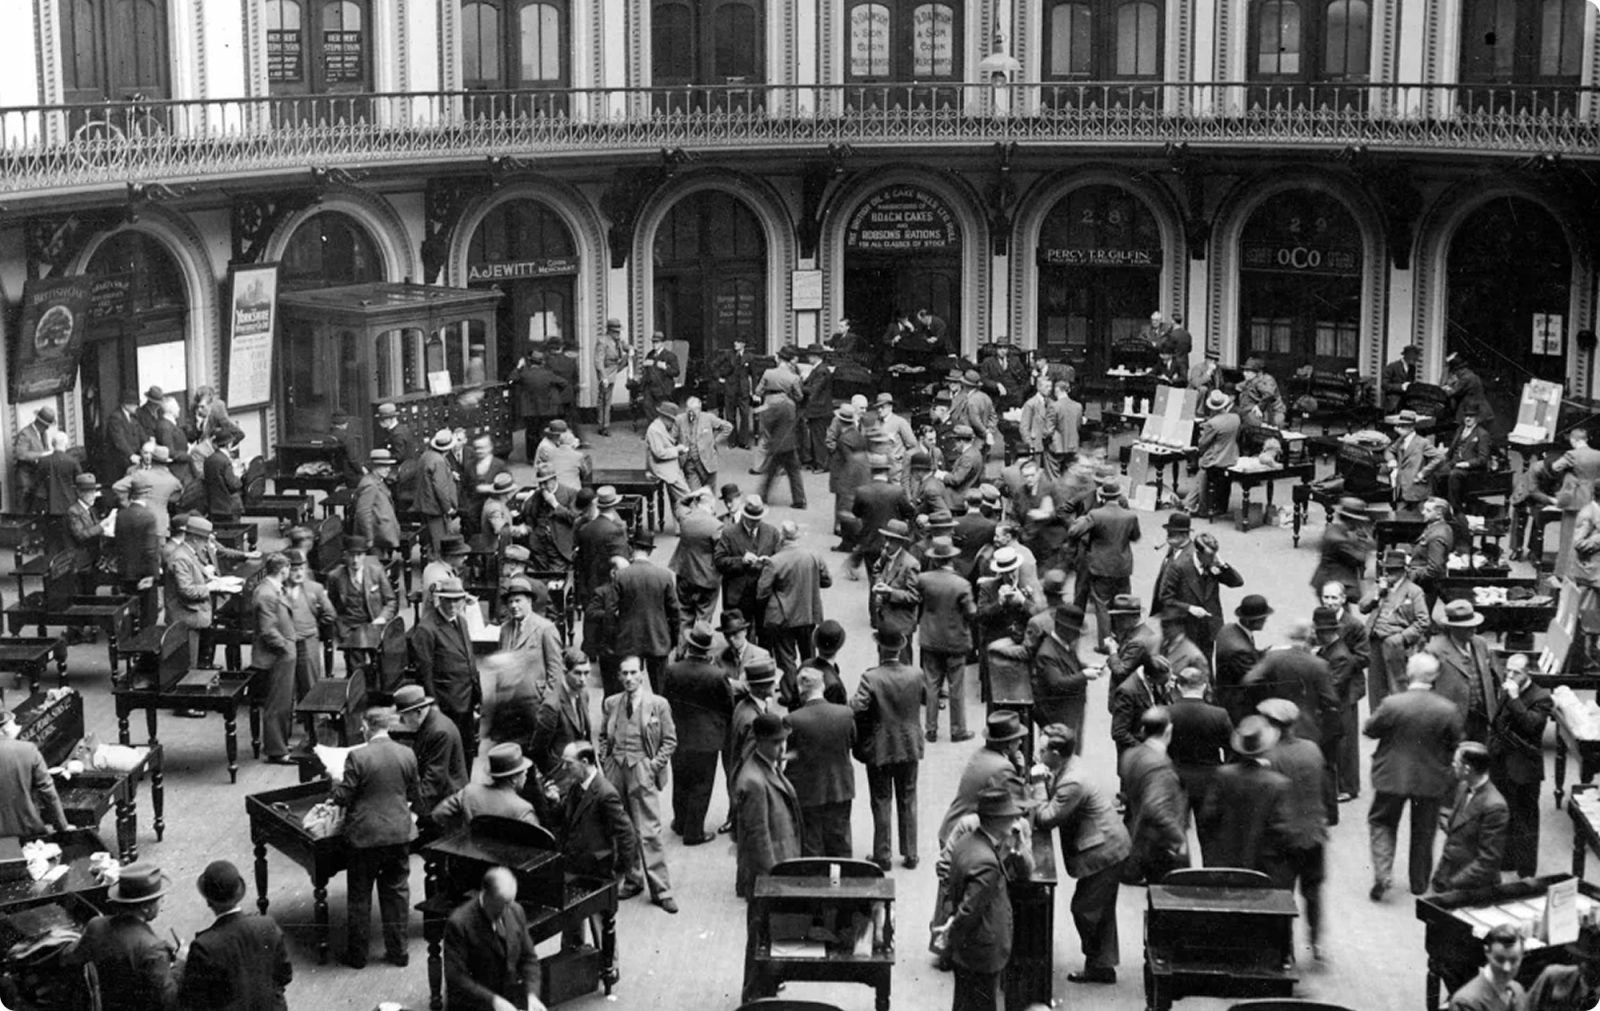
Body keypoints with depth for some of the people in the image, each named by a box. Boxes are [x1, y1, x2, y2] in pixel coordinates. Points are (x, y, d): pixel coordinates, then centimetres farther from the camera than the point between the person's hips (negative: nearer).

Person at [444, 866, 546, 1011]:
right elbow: (456, 978, -17)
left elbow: (528, 959, 11)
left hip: (511, 998, 5)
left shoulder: (516, 912, 3)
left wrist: (532, 994, -5)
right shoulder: (459, 923, -15)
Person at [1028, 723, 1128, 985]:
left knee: (1084, 908, 0)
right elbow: (1050, 806, 8)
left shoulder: (1072, 783, -28)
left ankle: (1098, 966, 13)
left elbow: (1045, 819, -23)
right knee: (1101, 910, 18)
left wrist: (1039, 782, -19)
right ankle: (1104, 965, 27)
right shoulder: (1066, 769, 3)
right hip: (1109, 845, 10)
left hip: (1104, 851, -10)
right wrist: (1042, 783, -8)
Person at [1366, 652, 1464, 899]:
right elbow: (1456, 745, -3)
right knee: (1423, 832, 18)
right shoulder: (1449, 710, -16)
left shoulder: (1391, 704, -20)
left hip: (1392, 777, -1)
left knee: (1382, 823, 17)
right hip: (1431, 779, 1)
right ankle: (1420, 883, 28)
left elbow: (1369, 730, -5)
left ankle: (1382, 873, 0)